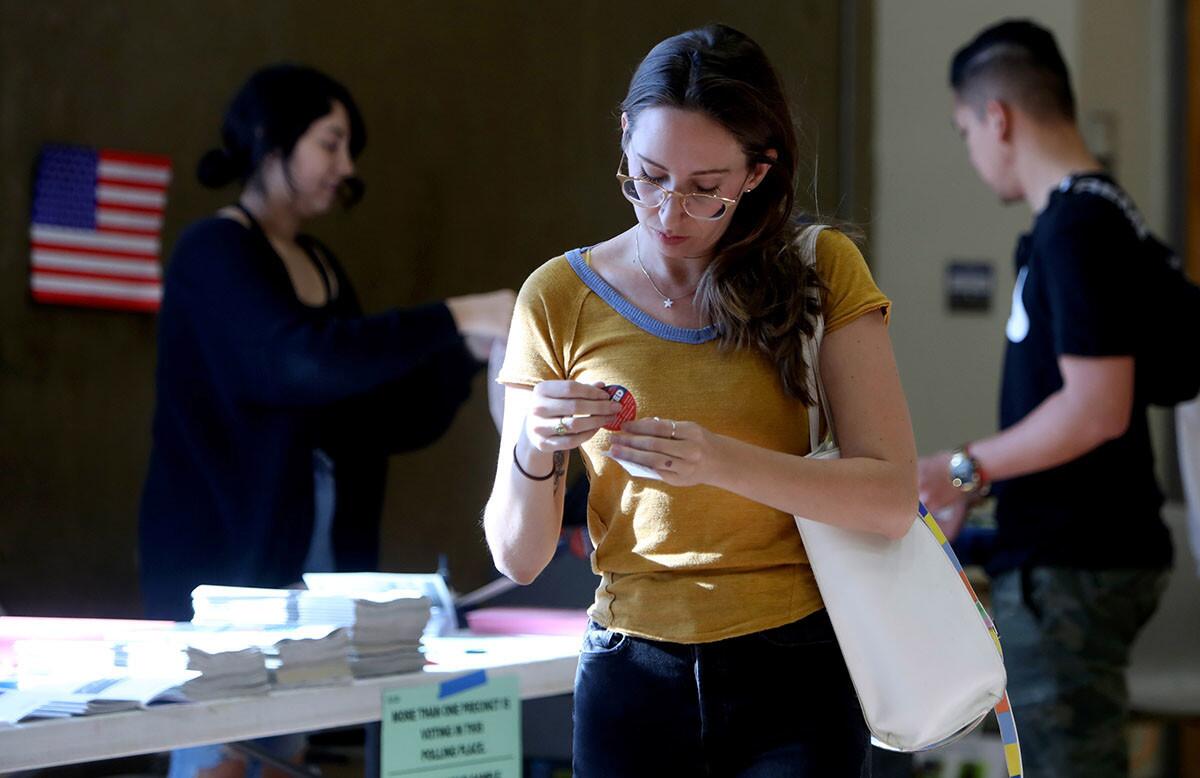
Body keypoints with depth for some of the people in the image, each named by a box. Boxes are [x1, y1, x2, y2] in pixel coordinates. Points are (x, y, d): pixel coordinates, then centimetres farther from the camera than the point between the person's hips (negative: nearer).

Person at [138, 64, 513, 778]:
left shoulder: (322, 267, 15)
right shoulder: (214, 254, -9)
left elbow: (391, 419, 15)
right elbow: (303, 359, -26)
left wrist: (471, 350, -1)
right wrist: (453, 319, -23)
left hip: (310, 562, 8)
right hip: (220, 562, -8)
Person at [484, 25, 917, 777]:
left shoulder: (820, 269, -3)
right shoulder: (561, 298, -1)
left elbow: (891, 500, -11)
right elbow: (518, 560, -1)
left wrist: (722, 462, -25)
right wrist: (533, 453, -21)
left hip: (794, 677, -1)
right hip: (633, 678, 1)